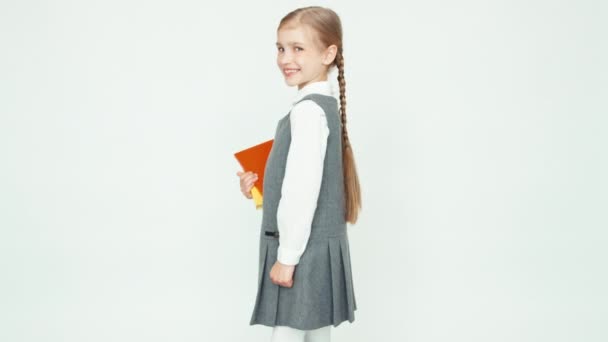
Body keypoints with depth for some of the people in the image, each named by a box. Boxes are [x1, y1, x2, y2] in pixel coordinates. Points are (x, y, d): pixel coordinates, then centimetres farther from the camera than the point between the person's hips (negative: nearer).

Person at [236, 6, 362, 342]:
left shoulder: (307, 110, -18)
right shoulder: (324, 105, 13)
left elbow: (304, 188, -23)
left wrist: (287, 256, -19)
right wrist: (261, 187, 7)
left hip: (305, 250, -10)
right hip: (319, 247, 10)